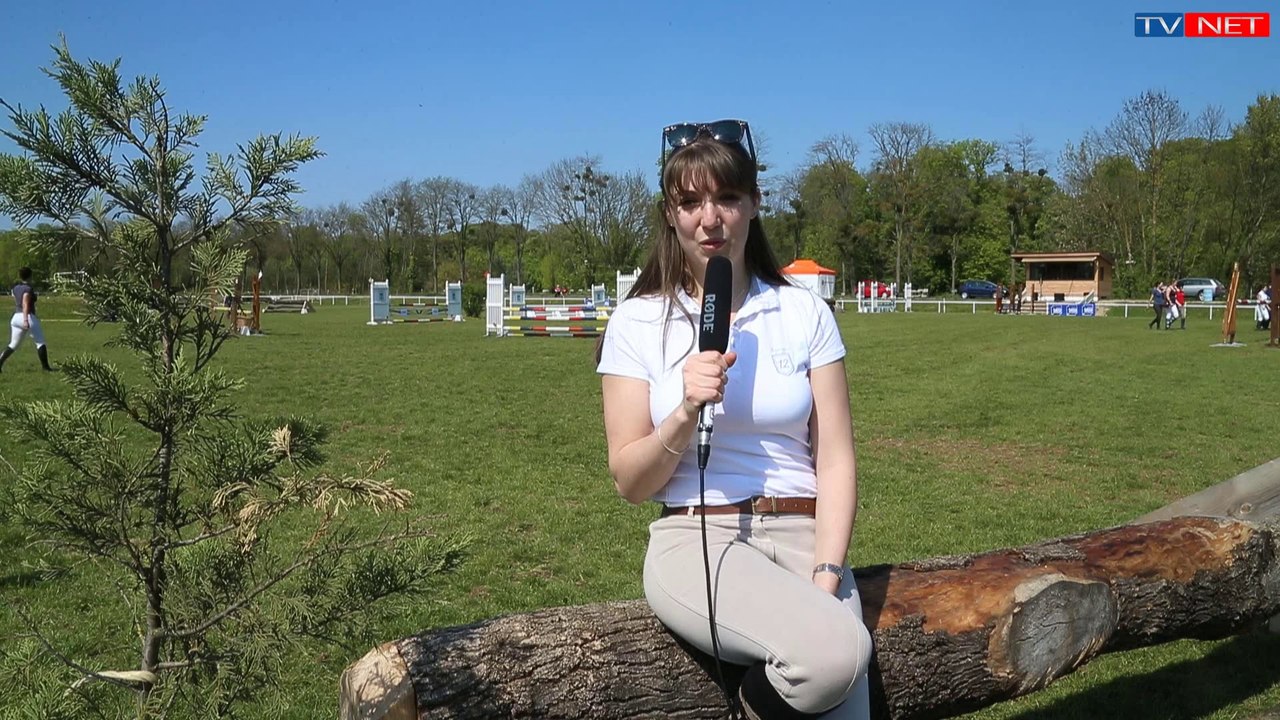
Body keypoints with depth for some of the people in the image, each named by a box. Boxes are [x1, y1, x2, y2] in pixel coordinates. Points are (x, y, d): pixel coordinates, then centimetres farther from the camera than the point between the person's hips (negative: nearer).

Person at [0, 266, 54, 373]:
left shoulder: (15, 288, 13)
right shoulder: (28, 289, -12)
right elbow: (25, 305, -22)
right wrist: (25, 320, -30)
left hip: (16, 317, 8)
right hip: (28, 317, -8)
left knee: (13, 344, 13)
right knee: (40, 342, 3)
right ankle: (45, 366, 1)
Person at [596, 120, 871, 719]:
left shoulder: (805, 313, 7)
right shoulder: (638, 323, 3)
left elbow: (836, 463, 4)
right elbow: (630, 483, 1)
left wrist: (826, 575, -10)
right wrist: (686, 413, -16)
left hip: (801, 535, 2)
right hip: (694, 538, -1)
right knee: (836, 652, -28)